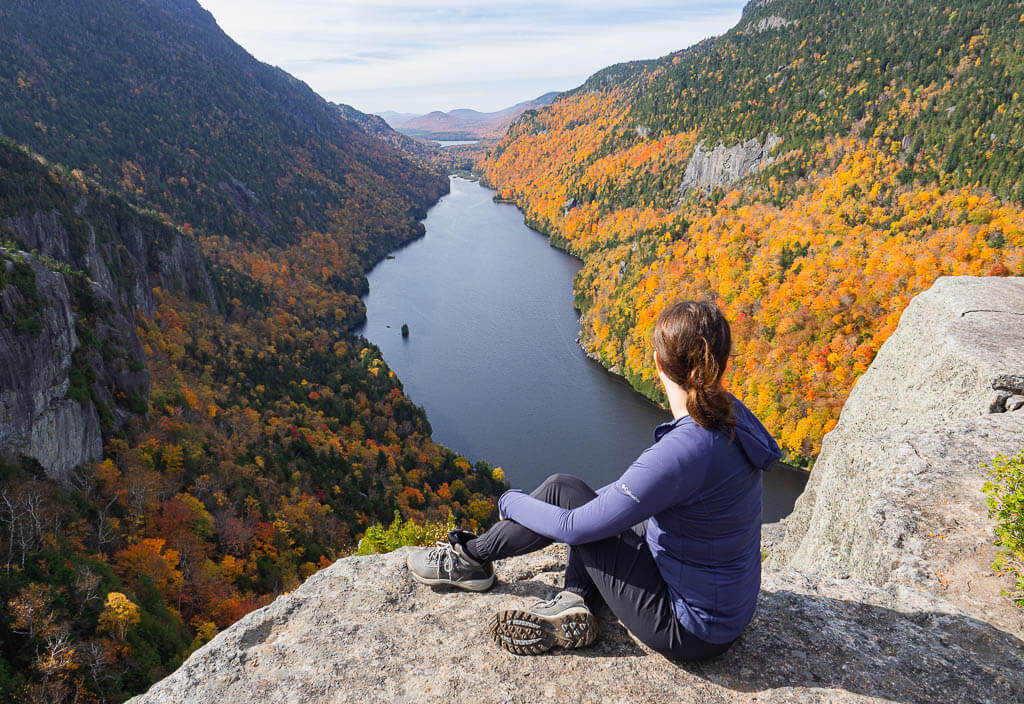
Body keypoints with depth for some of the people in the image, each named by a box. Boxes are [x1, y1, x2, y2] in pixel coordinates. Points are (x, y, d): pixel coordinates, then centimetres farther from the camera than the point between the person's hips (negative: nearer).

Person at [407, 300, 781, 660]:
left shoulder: (683, 451, -33)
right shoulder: (730, 414, -6)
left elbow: (574, 528, -23)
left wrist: (511, 502, -4)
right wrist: (593, 499, 19)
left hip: (692, 629, -8)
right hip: (729, 603, 8)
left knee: (562, 491, -7)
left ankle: (471, 557, 15)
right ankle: (574, 602, 8)